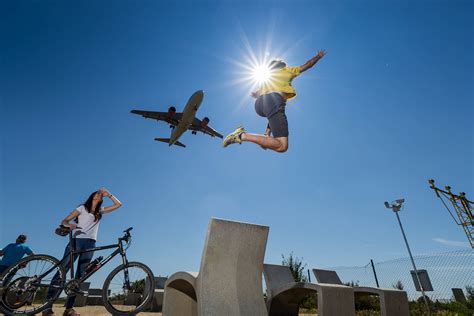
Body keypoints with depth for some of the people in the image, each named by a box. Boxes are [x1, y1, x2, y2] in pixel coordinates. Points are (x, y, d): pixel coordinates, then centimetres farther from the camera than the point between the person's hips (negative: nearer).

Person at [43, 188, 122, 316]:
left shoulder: (100, 211, 20)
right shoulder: (82, 208, 10)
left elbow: (118, 204, 16)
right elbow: (64, 221, 4)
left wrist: (108, 194, 12)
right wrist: (69, 225, -19)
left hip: (90, 244, 3)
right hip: (77, 240, -3)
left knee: (80, 275, 0)